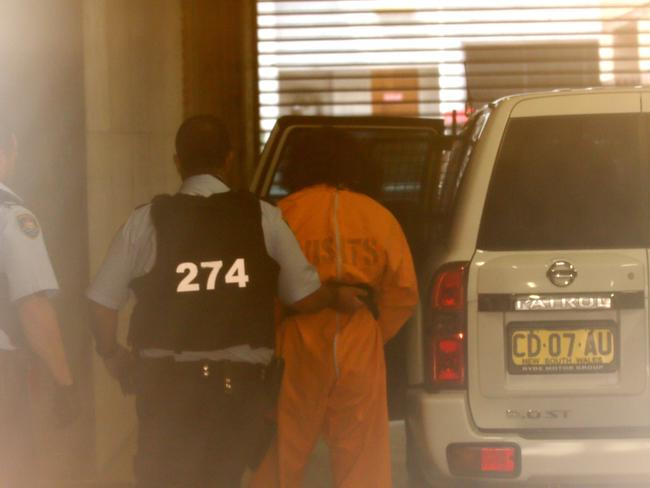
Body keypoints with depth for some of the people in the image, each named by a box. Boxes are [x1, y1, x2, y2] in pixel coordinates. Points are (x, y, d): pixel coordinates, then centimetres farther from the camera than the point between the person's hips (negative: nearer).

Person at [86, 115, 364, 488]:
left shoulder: (148, 222, -4)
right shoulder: (263, 219, -1)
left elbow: (103, 301, -2)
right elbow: (305, 296, 5)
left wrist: (112, 353, 18)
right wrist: (339, 297, 27)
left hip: (168, 380, -1)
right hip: (239, 381, 1)